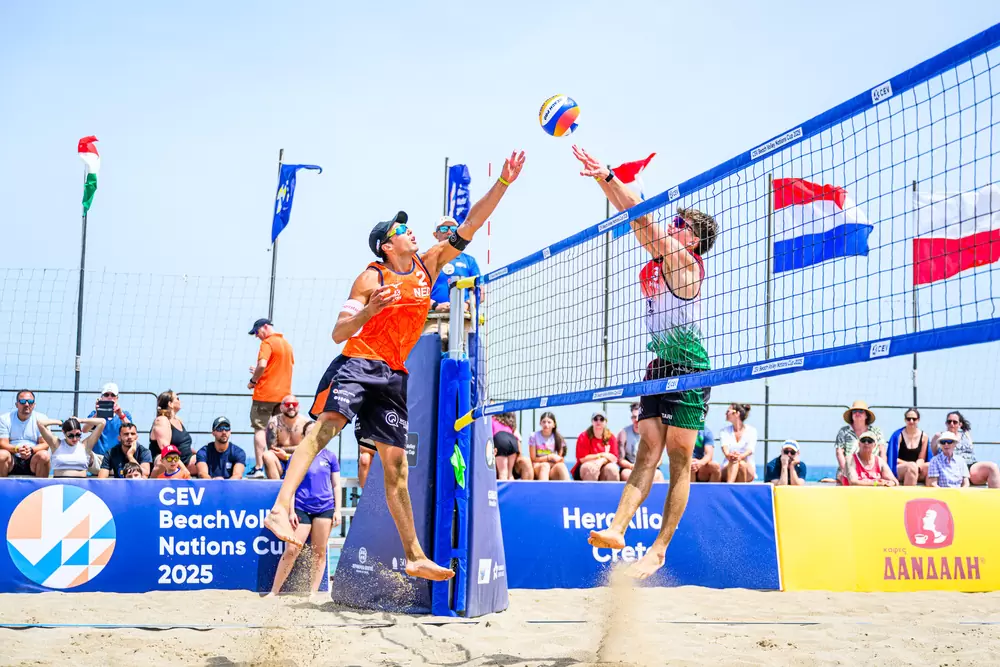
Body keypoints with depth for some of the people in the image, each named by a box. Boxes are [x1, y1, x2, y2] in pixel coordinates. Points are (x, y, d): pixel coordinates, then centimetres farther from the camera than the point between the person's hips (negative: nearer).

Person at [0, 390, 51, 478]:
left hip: (32, 461, 0)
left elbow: (45, 444, -2)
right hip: (12, 459, 0)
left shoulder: (41, 418, 4)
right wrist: (17, 449, -25)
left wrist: (31, 450, -23)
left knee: (44, 455, -31)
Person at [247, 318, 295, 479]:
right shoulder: (287, 344, 15)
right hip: (284, 393, 7)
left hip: (265, 393, -7)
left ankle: (258, 468, -9)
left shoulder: (267, 343, -9)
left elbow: (262, 365, -23)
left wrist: (253, 381, -7)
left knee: (260, 428, -4)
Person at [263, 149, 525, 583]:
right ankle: (281, 509, -42)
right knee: (328, 424, -30)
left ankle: (415, 557, 8)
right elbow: (339, 333, -8)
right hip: (357, 363, -5)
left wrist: (504, 182, 5)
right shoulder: (371, 278, -3)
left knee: (396, 463, 6)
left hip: (393, 376, 5)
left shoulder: (428, 266, 11)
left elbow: (470, 225, 10)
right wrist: (371, 309, -26)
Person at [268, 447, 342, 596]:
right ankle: (274, 592, 2)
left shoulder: (330, 456, 6)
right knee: (291, 550, -6)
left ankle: (313, 593, 12)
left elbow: (336, 485, 10)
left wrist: (337, 510, 4)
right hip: (302, 509, -2)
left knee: (320, 552, 4)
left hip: (325, 509, 2)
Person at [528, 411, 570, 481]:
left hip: (553, 472, 2)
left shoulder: (558, 438, 3)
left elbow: (561, 460, 5)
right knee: (545, 465, -37)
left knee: (561, 466, -32)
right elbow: (533, 459, -3)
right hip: (537, 467, -2)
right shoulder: (534, 436, -3)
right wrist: (549, 457, -12)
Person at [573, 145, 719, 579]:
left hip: (689, 366, -8)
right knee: (648, 452, -2)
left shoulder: (685, 261, -10)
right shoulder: (660, 257, 12)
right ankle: (617, 529, -13)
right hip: (660, 364, 8)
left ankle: (659, 549, 0)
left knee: (679, 461, -2)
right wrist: (603, 180, 3)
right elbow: (637, 220, 10)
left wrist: (607, 176, -18)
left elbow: (643, 219, -16)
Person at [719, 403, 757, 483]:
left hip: (747, 470, 0)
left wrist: (740, 456, -41)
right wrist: (728, 455, -40)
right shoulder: (725, 431, 8)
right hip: (728, 469, 0)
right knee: (733, 461, -35)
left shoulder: (751, 431, 3)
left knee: (741, 464, -35)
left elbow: (750, 449, -16)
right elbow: (724, 446, -13)